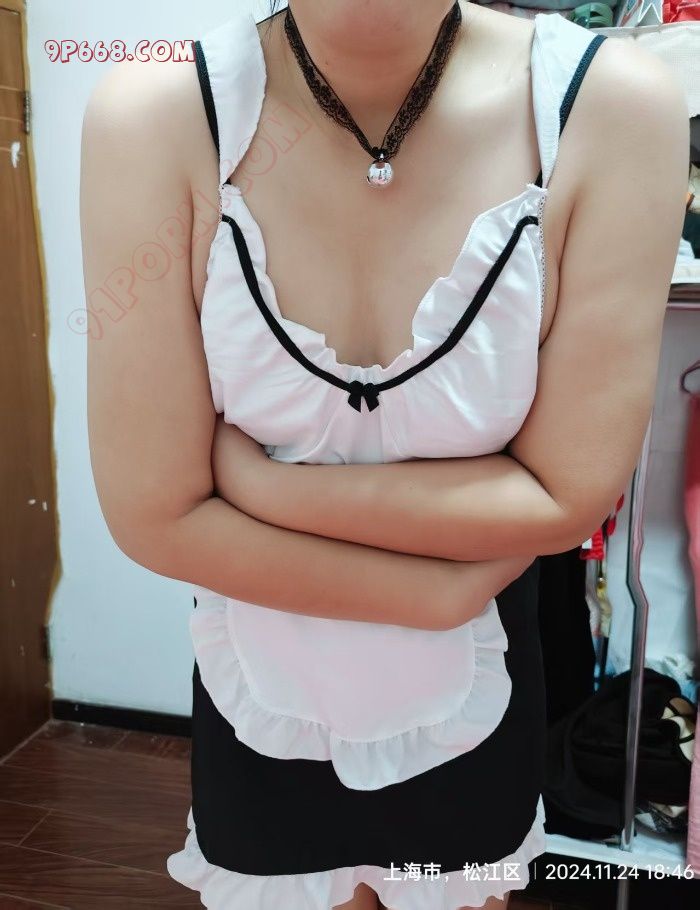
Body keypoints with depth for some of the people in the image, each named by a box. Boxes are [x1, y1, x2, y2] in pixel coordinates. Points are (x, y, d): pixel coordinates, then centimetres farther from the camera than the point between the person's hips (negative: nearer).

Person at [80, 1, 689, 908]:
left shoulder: (611, 106, -19)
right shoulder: (156, 115, -21)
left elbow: (569, 496, -18)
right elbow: (156, 515, -19)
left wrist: (258, 480, -20)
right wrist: (449, 592, -17)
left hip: (471, 717, 1)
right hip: (261, 710, 0)